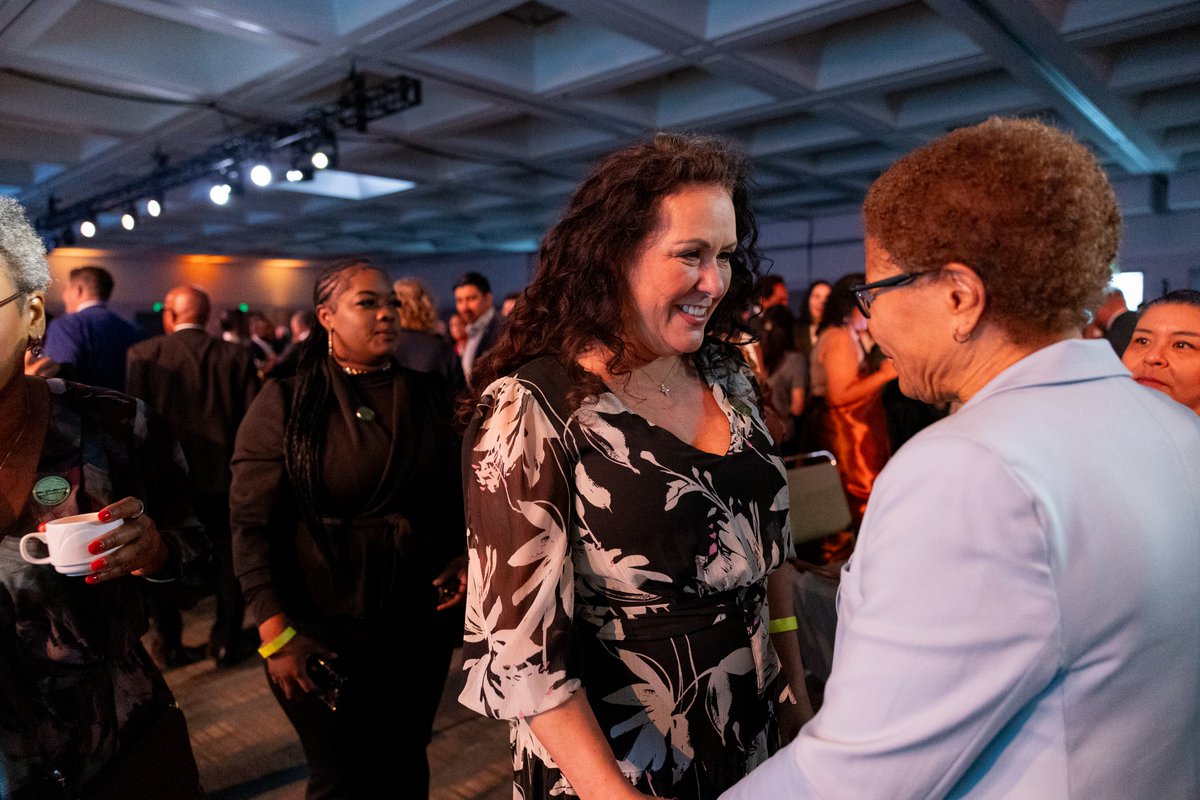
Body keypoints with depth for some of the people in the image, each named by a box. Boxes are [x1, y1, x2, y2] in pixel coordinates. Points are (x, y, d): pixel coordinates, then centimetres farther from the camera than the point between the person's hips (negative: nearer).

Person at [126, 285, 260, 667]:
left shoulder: (143, 354, -8)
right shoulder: (237, 356, -5)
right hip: (223, 474, 0)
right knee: (227, 559, 12)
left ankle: (170, 643, 27)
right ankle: (226, 641, 18)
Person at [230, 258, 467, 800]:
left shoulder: (426, 395, 4)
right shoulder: (286, 403, -8)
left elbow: (454, 495, 12)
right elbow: (251, 523, -9)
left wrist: (460, 555, -5)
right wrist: (275, 633, -14)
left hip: (420, 624, 4)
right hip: (322, 633, -3)